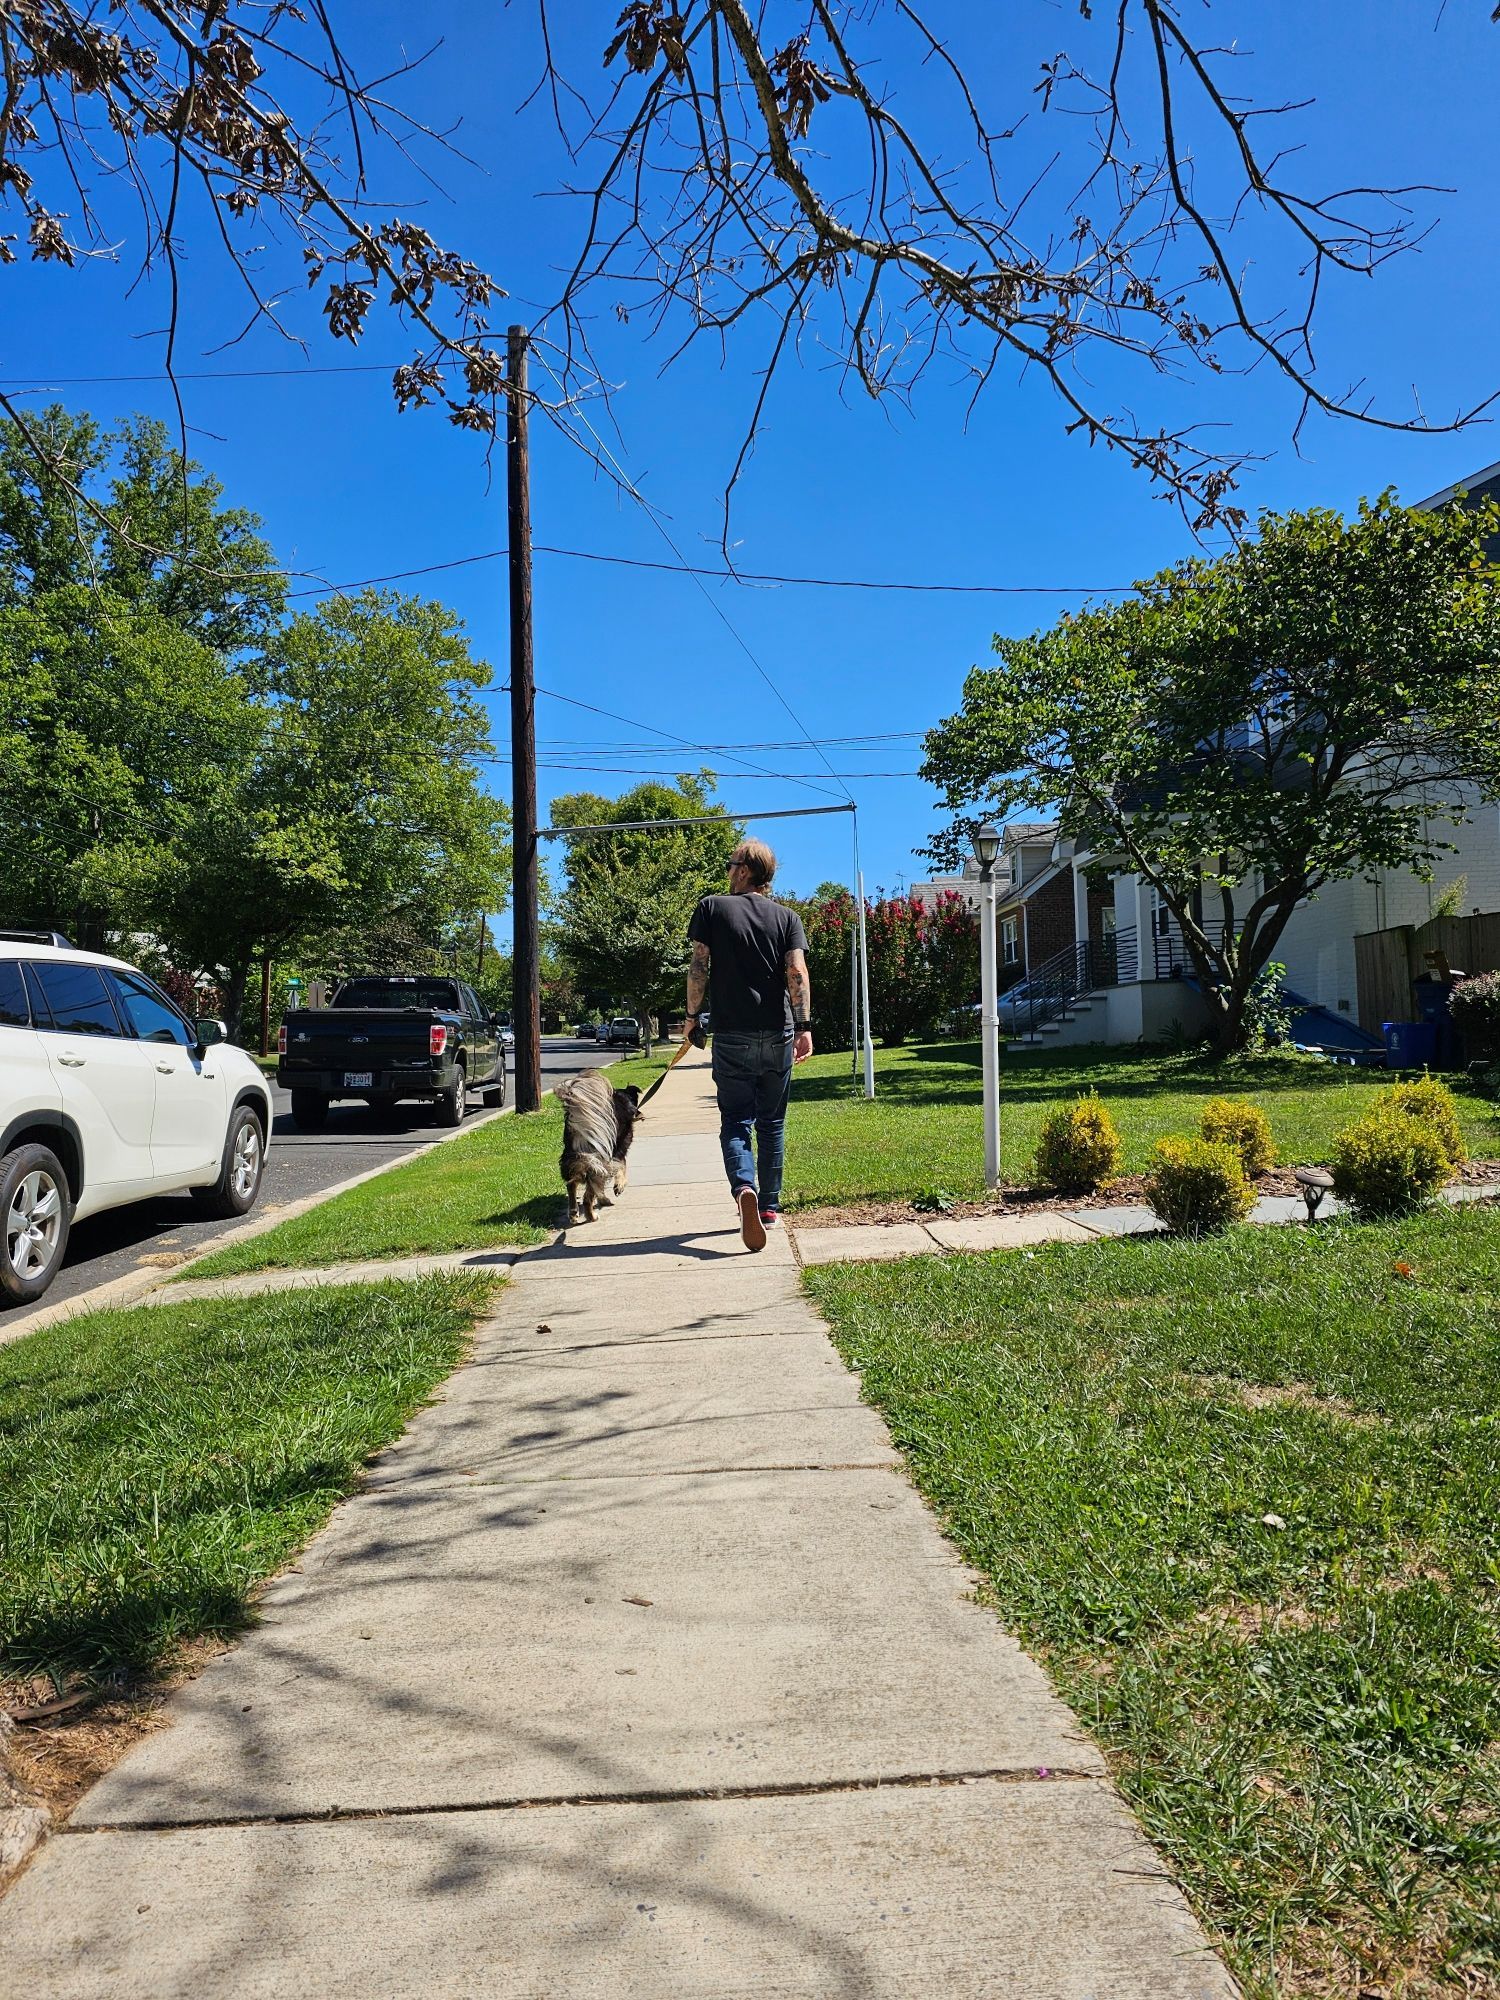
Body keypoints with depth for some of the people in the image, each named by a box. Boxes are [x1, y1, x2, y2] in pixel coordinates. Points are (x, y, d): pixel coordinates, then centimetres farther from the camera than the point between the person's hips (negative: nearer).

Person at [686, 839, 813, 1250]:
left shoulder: (712, 907, 3)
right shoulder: (787, 917, 7)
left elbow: (698, 967, -2)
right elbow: (797, 972, -5)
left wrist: (692, 1016, 8)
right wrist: (804, 1026, -6)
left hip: (731, 1035, -2)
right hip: (778, 1035, 2)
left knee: (735, 1122, 1)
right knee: (772, 1123, 13)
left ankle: (745, 1189, -25)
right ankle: (769, 1206, 18)